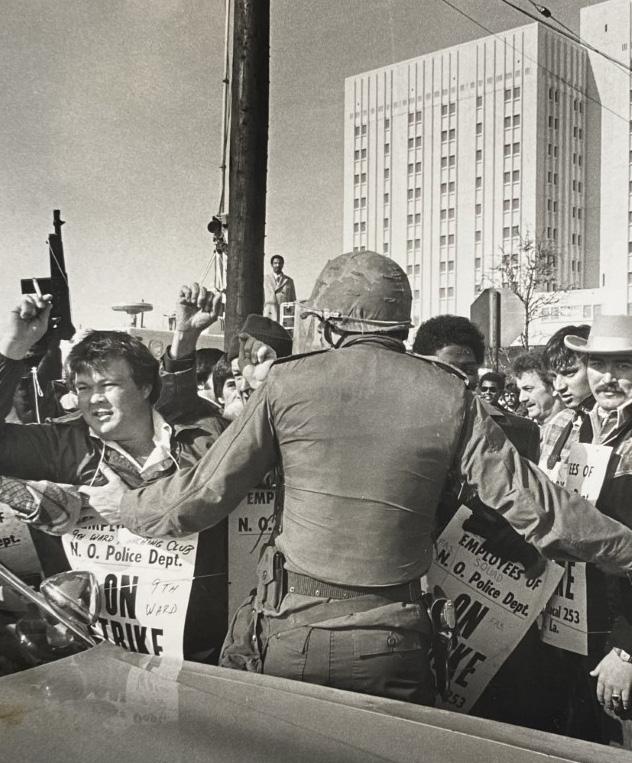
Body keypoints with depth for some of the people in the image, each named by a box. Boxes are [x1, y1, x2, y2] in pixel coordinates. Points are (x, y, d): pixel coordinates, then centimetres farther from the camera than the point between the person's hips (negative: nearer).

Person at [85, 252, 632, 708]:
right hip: (392, 636, 0)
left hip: (294, 628, 0)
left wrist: (126, 505, 14)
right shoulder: (449, 397, -6)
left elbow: (206, 493, -4)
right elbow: (529, 502, -5)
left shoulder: (288, 382, -8)